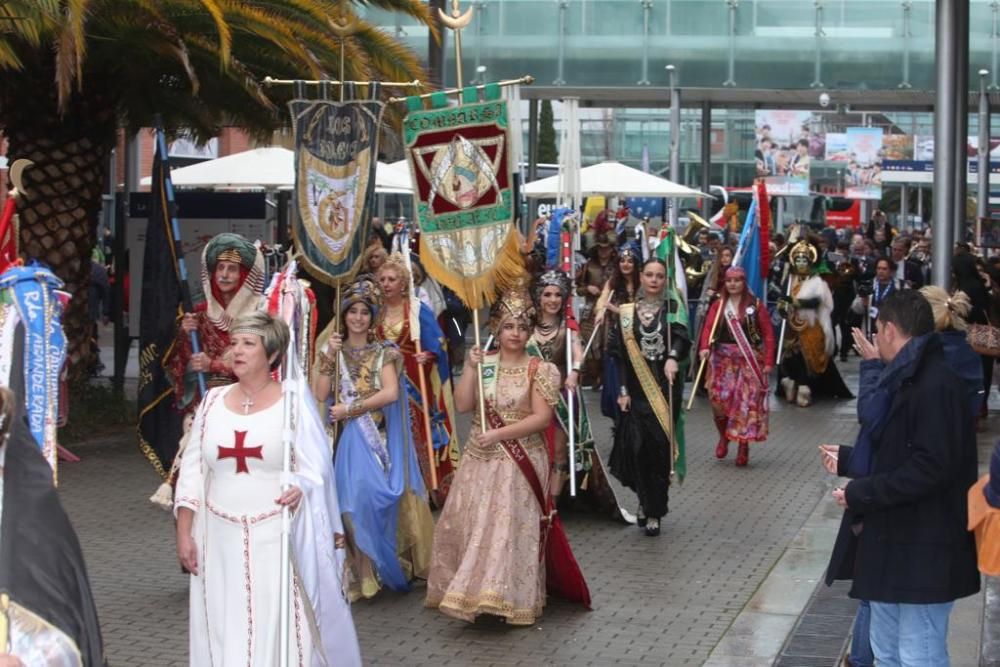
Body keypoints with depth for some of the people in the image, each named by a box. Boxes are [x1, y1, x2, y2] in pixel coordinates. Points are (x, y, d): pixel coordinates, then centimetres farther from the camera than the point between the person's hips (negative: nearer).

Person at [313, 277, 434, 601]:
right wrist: (328, 359, -9)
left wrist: (350, 408, -12)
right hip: (351, 435, 1)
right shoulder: (334, 350, 10)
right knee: (360, 491, -10)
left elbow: (391, 393, -10)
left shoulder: (383, 352, 4)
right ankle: (365, 568, -5)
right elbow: (319, 395, -1)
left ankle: (394, 563, 1)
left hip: (380, 434, -1)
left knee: (376, 491, -10)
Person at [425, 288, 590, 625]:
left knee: (512, 527, -7)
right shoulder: (484, 364, 7)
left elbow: (542, 418, -13)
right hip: (480, 460, 5)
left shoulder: (540, 370, -5)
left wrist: (499, 434, -18)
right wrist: (470, 367, -12)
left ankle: (514, 598, -1)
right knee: (471, 524, 8)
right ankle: (472, 591, 22)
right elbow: (462, 404, -3)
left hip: (520, 462, -5)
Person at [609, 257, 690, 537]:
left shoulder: (673, 308, 4)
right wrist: (623, 390, -2)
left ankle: (654, 511, 4)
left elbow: (681, 336, -15)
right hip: (637, 387, 1)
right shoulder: (628, 312, 8)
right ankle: (646, 500, 14)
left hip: (666, 386, -1)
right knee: (637, 444, -8)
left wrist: (673, 357, -35)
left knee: (661, 445, -5)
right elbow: (622, 353, 6)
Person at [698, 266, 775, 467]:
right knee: (719, 399, -3)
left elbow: (768, 334, -1)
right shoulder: (718, 305, 6)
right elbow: (708, 327, -6)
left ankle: (744, 446, 8)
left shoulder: (756, 305, 0)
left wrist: (768, 361, -8)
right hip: (722, 359, 2)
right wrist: (705, 347, -26)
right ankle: (723, 437, 22)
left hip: (749, 360, -2)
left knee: (747, 402, -3)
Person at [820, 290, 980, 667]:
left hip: (923, 554, -10)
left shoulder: (937, 386, -18)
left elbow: (929, 469, -26)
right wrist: (847, 459, 30)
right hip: (890, 544, 10)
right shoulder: (904, 380, 13)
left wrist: (860, 494, -19)